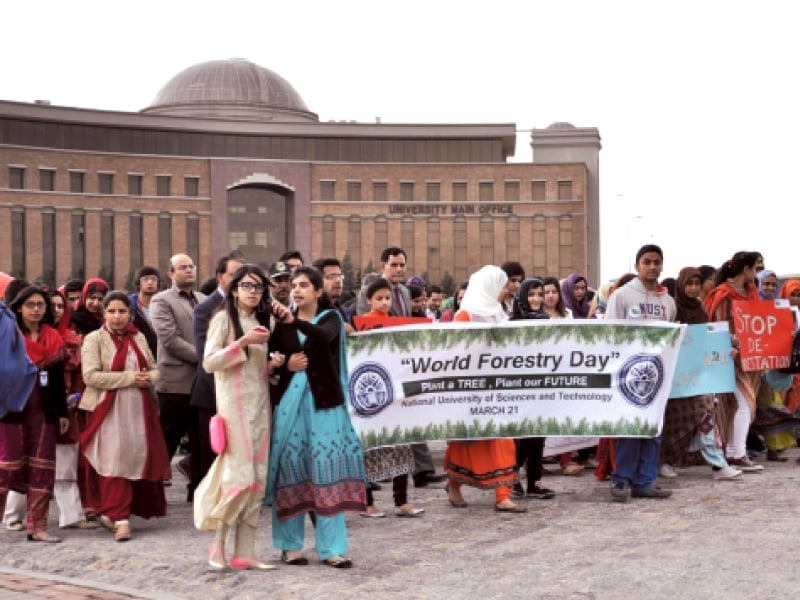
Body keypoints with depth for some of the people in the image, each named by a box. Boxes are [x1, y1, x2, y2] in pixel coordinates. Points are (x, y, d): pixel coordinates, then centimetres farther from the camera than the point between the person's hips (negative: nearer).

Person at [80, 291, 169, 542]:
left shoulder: (138, 338, 12)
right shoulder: (94, 339, -4)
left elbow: (154, 369, 17)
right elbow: (90, 376, -15)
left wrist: (148, 378, -8)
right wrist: (130, 377, -17)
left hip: (139, 409, 5)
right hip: (109, 410, -5)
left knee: (139, 460, 5)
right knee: (115, 463, -8)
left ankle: (110, 513, 18)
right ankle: (119, 518, -5)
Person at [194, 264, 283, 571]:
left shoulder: (261, 322, 17)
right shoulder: (223, 318, -3)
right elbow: (209, 362, -11)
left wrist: (273, 363, 3)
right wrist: (242, 342, -19)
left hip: (260, 403, 7)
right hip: (234, 403, -7)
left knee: (257, 478, 4)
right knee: (240, 474, -13)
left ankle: (245, 551, 7)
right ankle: (218, 540, 3)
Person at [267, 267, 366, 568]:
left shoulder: (330, 318, 2)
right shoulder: (282, 323, 9)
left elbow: (325, 337, -21)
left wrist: (295, 321, -35)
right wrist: (286, 364, -9)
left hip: (324, 401, -2)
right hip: (290, 400, 2)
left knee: (328, 468, -4)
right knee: (291, 466, 1)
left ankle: (331, 547, 0)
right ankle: (290, 544, 10)